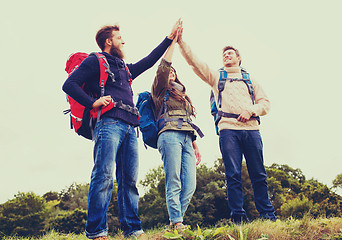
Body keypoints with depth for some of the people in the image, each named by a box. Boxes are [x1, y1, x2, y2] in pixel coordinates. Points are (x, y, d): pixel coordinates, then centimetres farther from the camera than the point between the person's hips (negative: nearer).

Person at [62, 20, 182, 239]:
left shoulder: (125, 68, 33)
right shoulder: (95, 61, 11)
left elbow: (148, 62, 40)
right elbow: (69, 85, 3)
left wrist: (169, 38, 42)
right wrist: (92, 102, -9)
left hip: (129, 127, 7)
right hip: (109, 122, -7)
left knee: (129, 179, 1)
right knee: (104, 176, -16)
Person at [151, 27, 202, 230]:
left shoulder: (183, 96, 32)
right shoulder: (161, 91, 14)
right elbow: (163, 67, -2)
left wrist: (195, 146, 23)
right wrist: (173, 40, 1)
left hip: (186, 139, 6)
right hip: (170, 135, -6)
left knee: (190, 185, -7)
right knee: (174, 183, -13)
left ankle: (176, 221, -2)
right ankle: (177, 222, -13)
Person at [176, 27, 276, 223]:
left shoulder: (250, 80, 25)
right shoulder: (216, 77, 22)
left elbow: (265, 103, 16)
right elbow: (194, 61, 13)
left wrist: (251, 111, -4)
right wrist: (181, 41, 4)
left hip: (251, 128, 1)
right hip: (228, 128, -1)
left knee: (259, 175, -2)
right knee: (233, 175, -8)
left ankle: (268, 215, 4)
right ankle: (238, 216, -4)